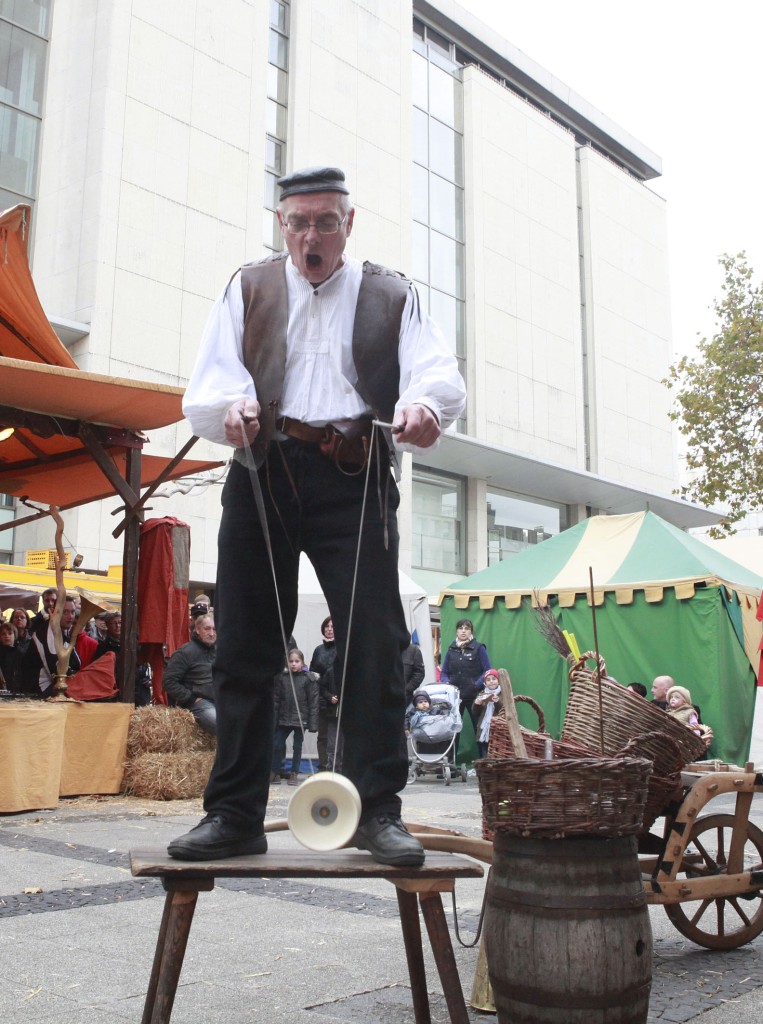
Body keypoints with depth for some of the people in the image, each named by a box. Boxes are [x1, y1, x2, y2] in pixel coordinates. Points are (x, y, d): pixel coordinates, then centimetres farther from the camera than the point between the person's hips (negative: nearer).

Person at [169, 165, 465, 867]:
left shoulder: (391, 297, 16)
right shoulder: (248, 291, 19)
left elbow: (438, 373, 0)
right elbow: (209, 382, 5)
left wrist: (424, 406, -25)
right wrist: (231, 407, -20)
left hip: (355, 483, -1)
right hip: (263, 476, 1)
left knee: (375, 643, -7)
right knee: (245, 645, 1)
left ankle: (378, 811, 3)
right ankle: (235, 814, 10)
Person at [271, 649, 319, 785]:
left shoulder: (309, 678, -6)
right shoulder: (282, 677, 1)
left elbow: (313, 702, -7)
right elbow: (276, 699, 4)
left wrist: (312, 723, -10)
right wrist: (274, 718, 0)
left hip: (301, 719, -2)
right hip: (284, 718, 2)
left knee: (297, 747, 7)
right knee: (277, 744, 3)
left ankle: (294, 773, 19)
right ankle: (276, 771, 19)